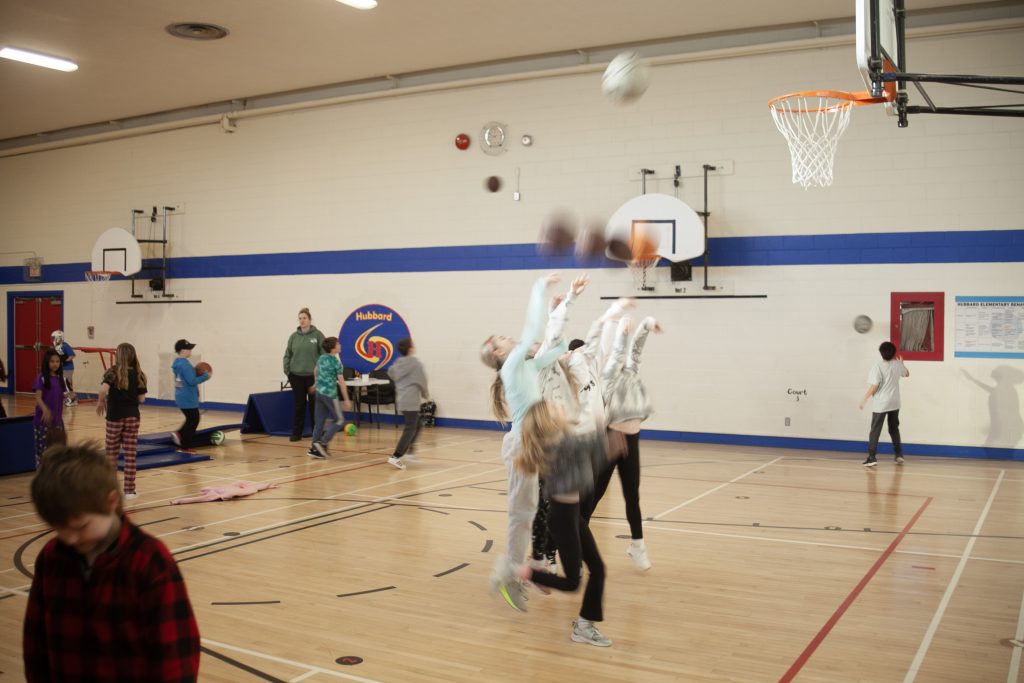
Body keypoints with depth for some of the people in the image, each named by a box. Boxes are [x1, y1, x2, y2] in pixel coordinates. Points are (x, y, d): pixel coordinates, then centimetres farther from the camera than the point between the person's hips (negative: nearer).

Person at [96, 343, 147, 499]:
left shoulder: (113, 372, -8)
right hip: (132, 417, 2)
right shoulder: (138, 374, 0)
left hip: (115, 417, -2)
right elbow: (141, 398, 1)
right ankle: (129, 490, 4)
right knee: (130, 455, 3)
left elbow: (103, 388, -25)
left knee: (112, 453, 13)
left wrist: (101, 402, -8)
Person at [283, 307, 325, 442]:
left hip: (313, 376, -2)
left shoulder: (317, 335, -3)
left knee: (315, 406, 6)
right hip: (297, 376, 2)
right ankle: (296, 433, 14)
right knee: (299, 406, 7)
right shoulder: (294, 336, 5)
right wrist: (287, 372, 1)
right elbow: (287, 355, 8)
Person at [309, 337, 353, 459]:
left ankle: (314, 448, 10)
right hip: (330, 394, -7)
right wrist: (346, 399, -11)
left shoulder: (321, 358, 8)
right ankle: (322, 443, -5)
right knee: (339, 419, 4)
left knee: (319, 421, 11)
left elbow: (315, 371, 27)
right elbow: (341, 382, -14)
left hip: (319, 392, 7)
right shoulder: (336, 362, -14)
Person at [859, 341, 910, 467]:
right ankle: (899, 454, 23)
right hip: (894, 403, 5)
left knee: (875, 431, -3)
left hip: (880, 404, -5)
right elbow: (907, 374, 25)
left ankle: (871, 457, -10)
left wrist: (864, 399, -9)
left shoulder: (878, 367, -16)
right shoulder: (897, 365, 3)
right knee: (894, 429, 21)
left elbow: (874, 387, -18)